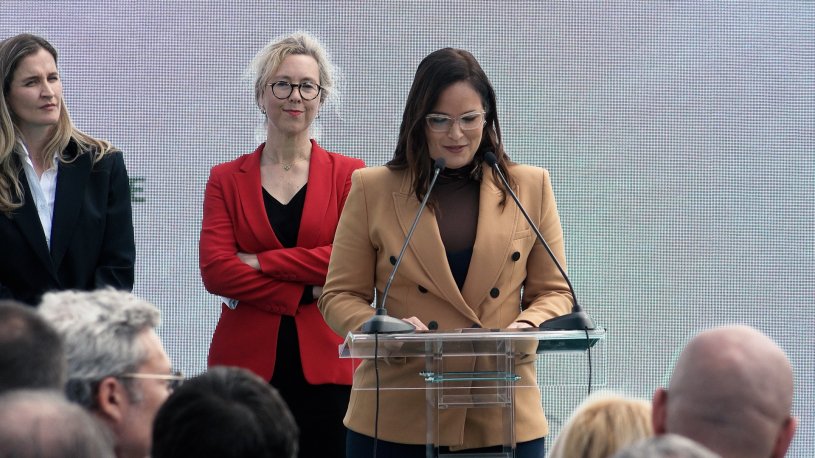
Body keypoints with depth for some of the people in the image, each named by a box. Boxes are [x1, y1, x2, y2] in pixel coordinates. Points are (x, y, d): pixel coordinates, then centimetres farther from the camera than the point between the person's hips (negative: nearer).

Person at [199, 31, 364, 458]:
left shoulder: (348, 175, 7)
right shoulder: (227, 179, 10)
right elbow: (215, 271, -4)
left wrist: (260, 262, -9)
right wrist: (304, 295, -10)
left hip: (324, 368, -1)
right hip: (246, 363, 1)